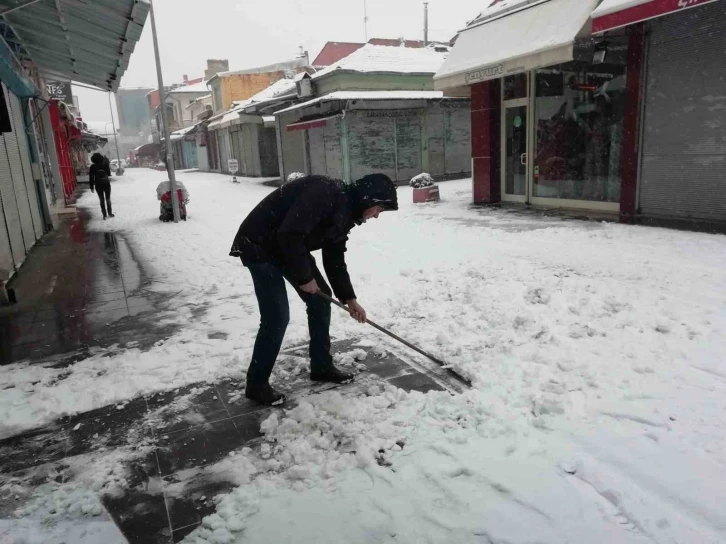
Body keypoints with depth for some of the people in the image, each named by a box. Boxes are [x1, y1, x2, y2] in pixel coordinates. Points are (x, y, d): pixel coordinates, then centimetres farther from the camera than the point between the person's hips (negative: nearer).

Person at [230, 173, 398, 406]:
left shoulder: (344, 212, 4)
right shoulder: (326, 193, -27)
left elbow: (335, 259, 12)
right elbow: (290, 234, -34)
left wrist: (349, 298, 11)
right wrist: (304, 277, -22)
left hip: (292, 248, 10)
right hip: (260, 246, -10)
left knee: (320, 299, 10)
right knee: (277, 317, -12)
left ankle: (321, 366, 24)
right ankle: (256, 385, 5)